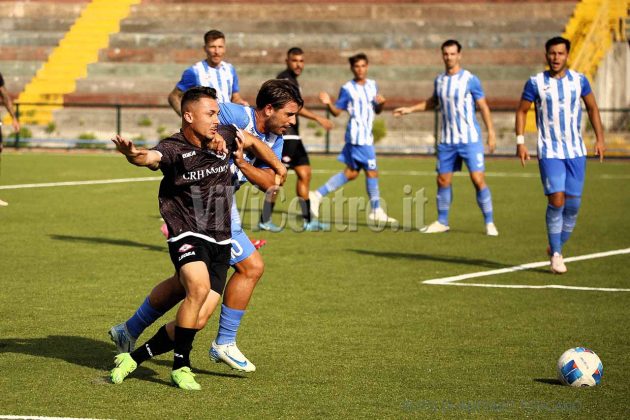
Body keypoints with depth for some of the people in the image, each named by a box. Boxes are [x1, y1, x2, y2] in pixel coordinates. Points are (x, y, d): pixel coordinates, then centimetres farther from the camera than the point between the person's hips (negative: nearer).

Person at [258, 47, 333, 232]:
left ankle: (308, 221, 10)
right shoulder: (284, 78, -12)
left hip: (293, 136, 10)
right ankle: (265, 220, -1)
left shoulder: (292, 80, 18)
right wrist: (318, 118, -26)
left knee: (304, 175, 8)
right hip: (283, 136, -10)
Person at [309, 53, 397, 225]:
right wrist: (328, 103, -21)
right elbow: (337, 111, -2)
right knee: (371, 170, -7)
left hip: (366, 135, 8)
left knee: (351, 172, 11)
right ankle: (376, 211, 1)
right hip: (358, 135, -8)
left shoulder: (372, 85, 12)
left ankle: (318, 195, 16)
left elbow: (376, 110, 19)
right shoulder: (347, 89, -6)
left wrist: (381, 104, -3)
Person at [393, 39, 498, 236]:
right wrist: (410, 109, 22)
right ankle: (442, 222, 20)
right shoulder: (439, 80, 8)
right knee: (443, 180, 7)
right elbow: (433, 102, 27)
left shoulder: (470, 79, -8)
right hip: (447, 140, 5)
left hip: (470, 139, -5)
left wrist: (491, 133, -9)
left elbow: (483, 106, -4)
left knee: (478, 179, -11)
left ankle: (489, 223, -3)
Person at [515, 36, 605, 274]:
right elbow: (522, 111, 5)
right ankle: (555, 255, -2)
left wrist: (600, 138, 7)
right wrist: (520, 142, -4)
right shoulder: (536, 83, -3)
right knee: (556, 201, -13)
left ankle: (557, 247, 21)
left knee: (573, 204, 2)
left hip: (576, 152, 3)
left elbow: (592, 108, 14)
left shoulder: (579, 80, 3)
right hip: (549, 152, -3)